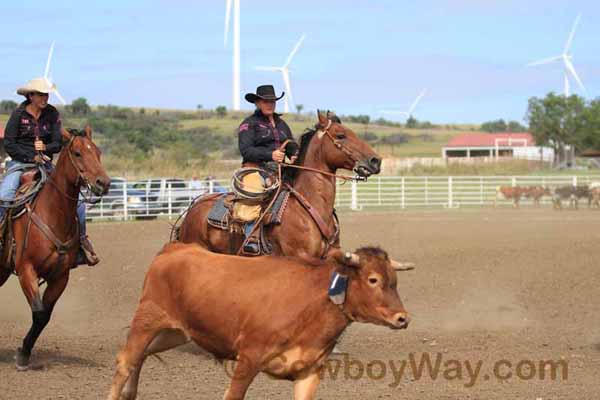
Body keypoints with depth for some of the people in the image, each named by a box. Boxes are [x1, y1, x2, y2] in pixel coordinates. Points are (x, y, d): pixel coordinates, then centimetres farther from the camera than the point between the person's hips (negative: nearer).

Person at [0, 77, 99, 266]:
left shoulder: (52, 114, 4)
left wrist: (45, 148, -18)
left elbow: (58, 144, 4)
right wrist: (31, 156, -14)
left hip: (46, 164, 3)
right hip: (19, 163, -3)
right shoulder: (19, 114, -3)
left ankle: (81, 239, 3)